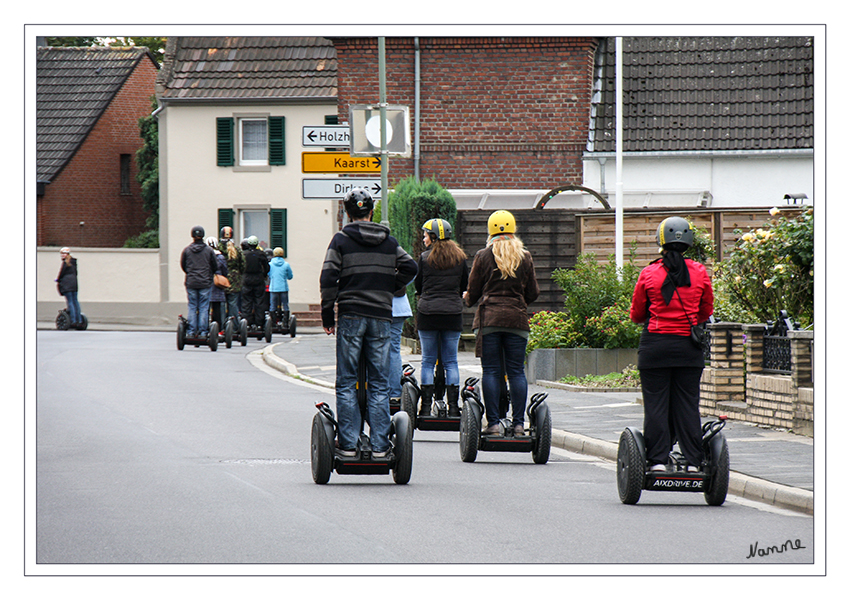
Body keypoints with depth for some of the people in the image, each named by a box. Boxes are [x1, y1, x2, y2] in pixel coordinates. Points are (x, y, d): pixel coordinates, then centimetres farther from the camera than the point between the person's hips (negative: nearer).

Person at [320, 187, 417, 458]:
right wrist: (389, 290, 12)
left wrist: (328, 315, -1)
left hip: (350, 316, -2)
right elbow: (410, 267, 3)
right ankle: (379, 445, 2)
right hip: (381, 318, 2)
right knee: (379, 383, 6)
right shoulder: (389, 242, 8)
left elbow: (328, 278, -7)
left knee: (346, 383, 3)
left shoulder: (341, 240, -1)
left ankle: (348, 444, -2)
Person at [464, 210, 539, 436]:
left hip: (489, 317, -2)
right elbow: (533, 293, 9)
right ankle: (518, 423, 0)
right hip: (517, 319, 2)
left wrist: (469, 299, 27)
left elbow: (473, 291, 3)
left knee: (491, 371, 0)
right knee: (517, 372, 4)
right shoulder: (525, 257, 5)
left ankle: (493, 423, -4)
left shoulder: (483, 256, -1)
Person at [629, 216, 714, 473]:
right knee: (687, 404, 7)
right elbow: (707, 312, 11)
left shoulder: (649, 274, -5)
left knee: (656, 404, 3)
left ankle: (658, 460, 1)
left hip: (655, 345, -2)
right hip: (689, 346, 2)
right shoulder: (700, 273, 0)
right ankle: (693, 461, 6)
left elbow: (636, 314, 4)